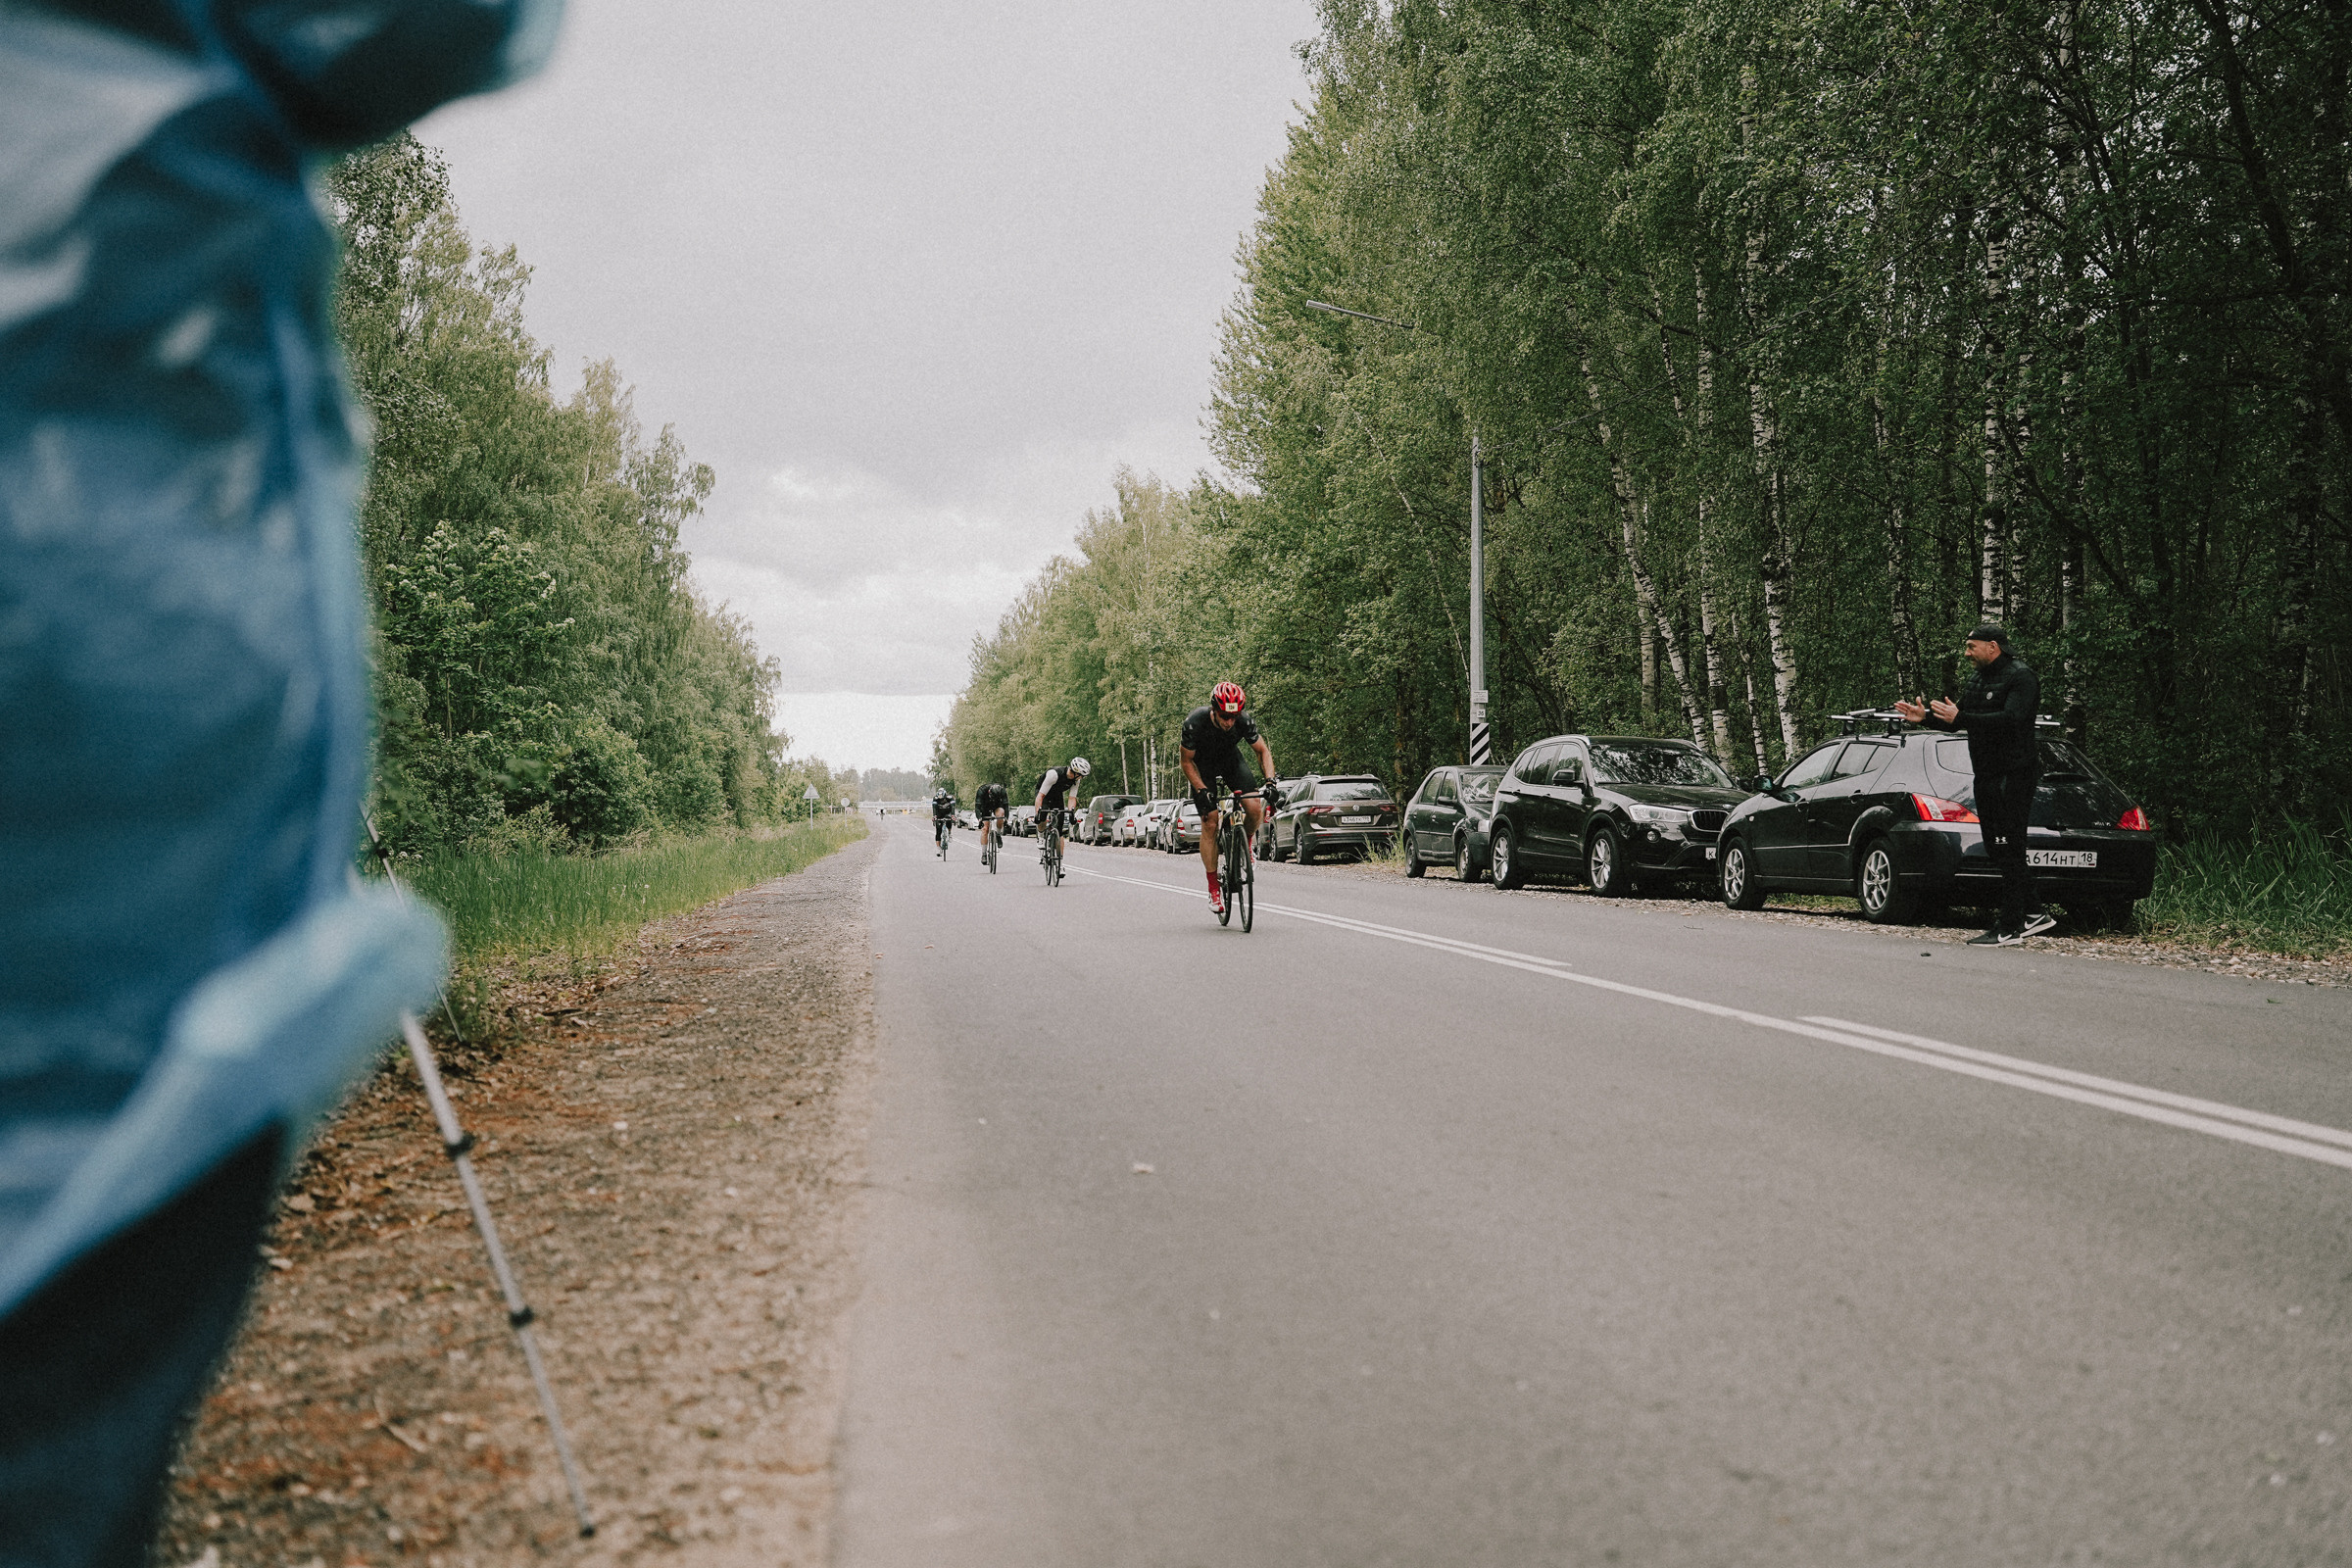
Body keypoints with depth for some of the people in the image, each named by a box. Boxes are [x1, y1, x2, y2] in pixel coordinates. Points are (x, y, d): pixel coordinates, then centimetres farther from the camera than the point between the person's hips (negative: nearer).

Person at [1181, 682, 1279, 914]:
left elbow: (1263, 751, -13)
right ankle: (1213, 887, -2)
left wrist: (1270, 781, -28)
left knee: (1255, 809, -20)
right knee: (1210, 823, -11)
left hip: (1230, 759, 2)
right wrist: (1202, 791, -30)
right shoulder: (1195, 723, -34)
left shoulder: (1243, 721, -28)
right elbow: (1187, 761, -19)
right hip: (1203, 765, -2)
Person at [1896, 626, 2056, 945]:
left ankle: (2010, 927, -5)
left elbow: (2011, 720, -25)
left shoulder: (2020, 677, -11)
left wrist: (1959, 718, -30)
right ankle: (2034, 913, 21)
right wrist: (1926, 718, 5)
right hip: (1986, 775, 10)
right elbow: (1961, 718, 21)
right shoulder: (1977, 680, 18)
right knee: (1996, 848, 11)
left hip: (2013, 774, -10)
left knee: (2009, 849, -8)